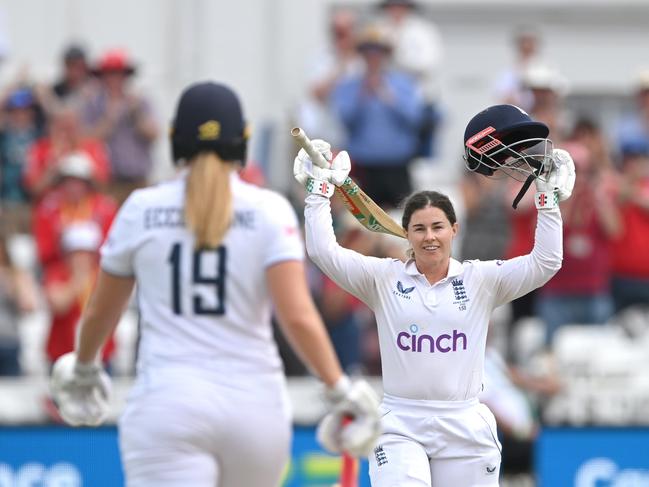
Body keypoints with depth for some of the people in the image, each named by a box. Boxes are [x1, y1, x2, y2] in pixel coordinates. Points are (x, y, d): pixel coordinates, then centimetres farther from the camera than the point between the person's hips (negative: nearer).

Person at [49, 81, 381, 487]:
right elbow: (297, 315, -11)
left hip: (167, 402, -1)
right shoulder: (269, 210, 0)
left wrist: (83, 368, 35)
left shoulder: (141, 209, 5)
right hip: (255, 403, 1)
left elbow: (101, 312, 16)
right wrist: (342, 391, -6)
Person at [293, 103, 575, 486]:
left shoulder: (481, 280, 5)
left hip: (465, 430, 1)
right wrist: (320, 188, -4)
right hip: (400, 427, -1)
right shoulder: (385, 278, 4)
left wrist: (548, 196, -8)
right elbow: (323, 251, -3)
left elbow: (546, 262, -4)